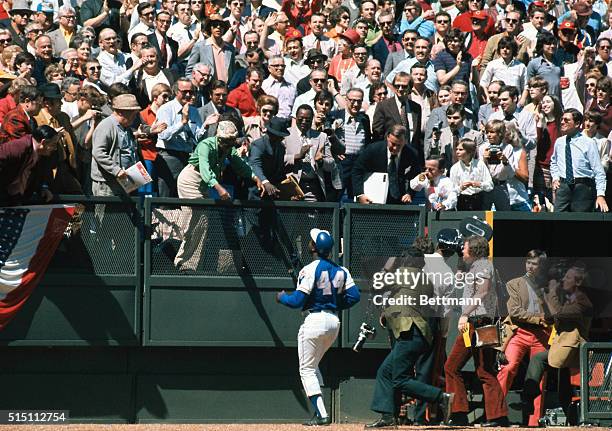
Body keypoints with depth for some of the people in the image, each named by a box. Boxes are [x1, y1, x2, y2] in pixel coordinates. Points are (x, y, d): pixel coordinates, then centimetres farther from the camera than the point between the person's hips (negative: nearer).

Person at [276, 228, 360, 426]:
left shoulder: (310, 269, -14)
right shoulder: (341, 270, 7)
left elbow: (298, 300, -16)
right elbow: (354, 295, 2)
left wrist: (282, 297, 4)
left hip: (315, 320, -7)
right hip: (334, 321, 8)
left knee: (307, 369, 1)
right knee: (312, 366, 23)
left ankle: (322, 414, -10)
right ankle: (319, 410, 15)